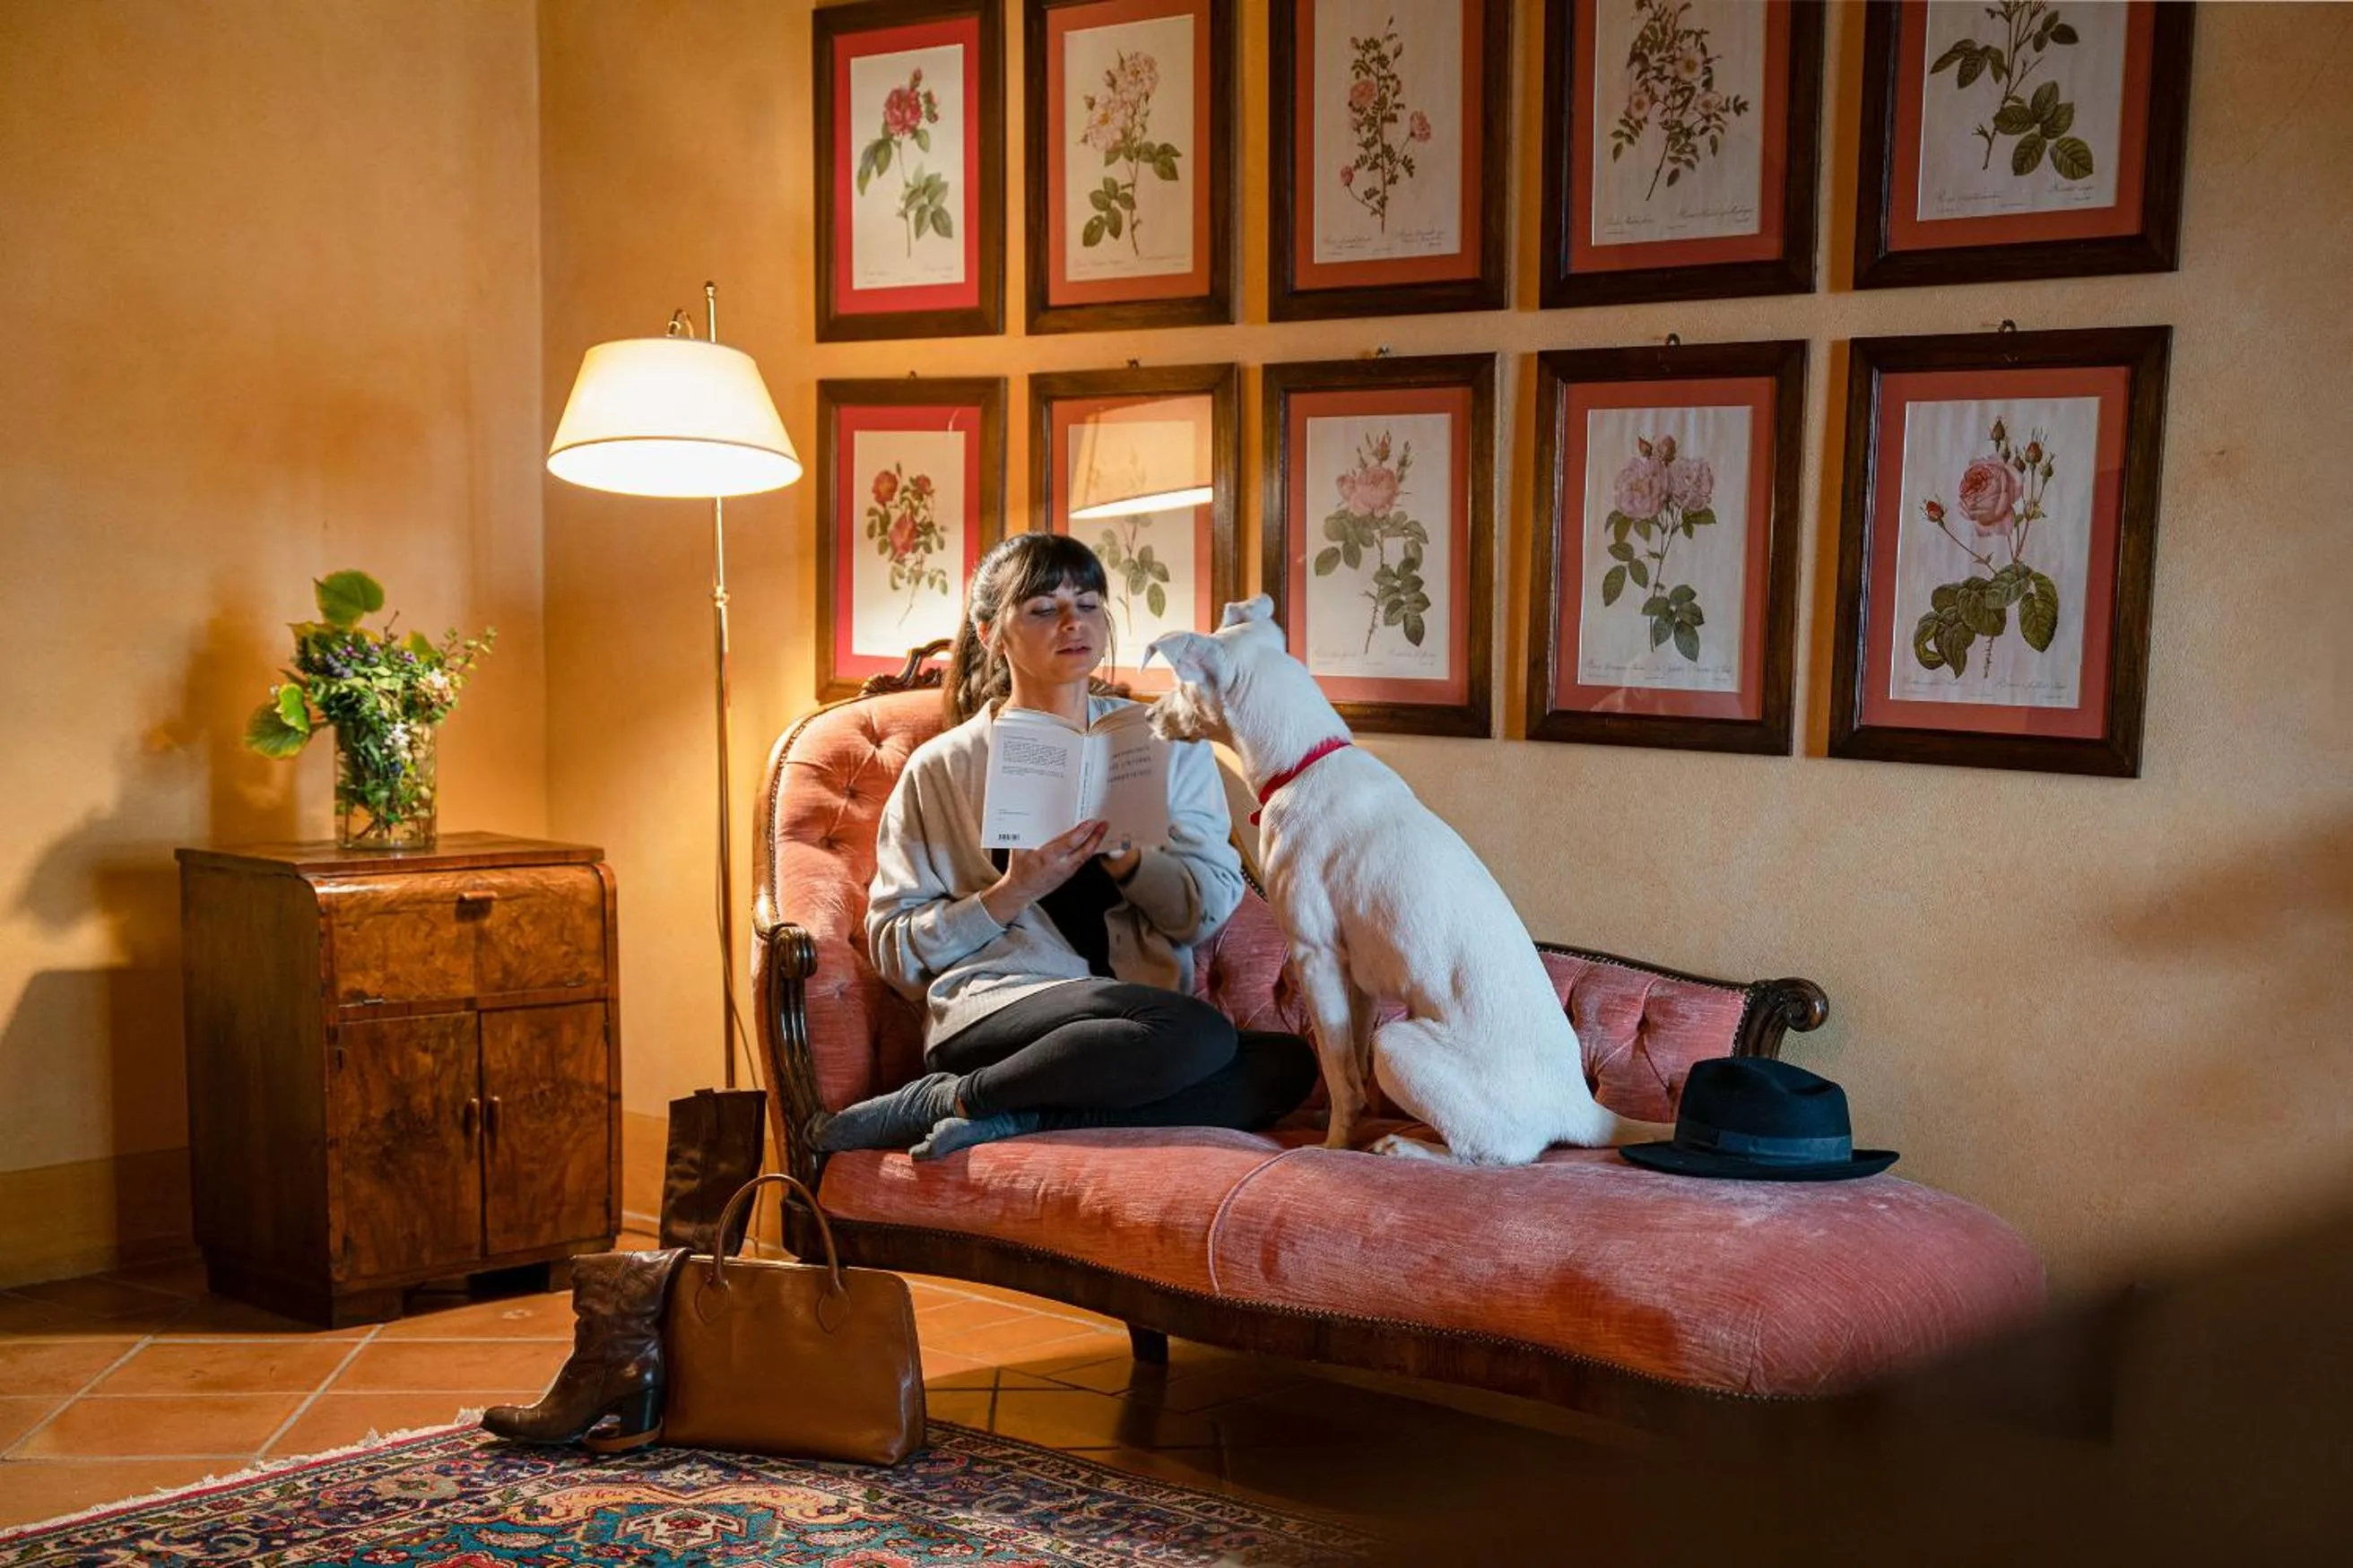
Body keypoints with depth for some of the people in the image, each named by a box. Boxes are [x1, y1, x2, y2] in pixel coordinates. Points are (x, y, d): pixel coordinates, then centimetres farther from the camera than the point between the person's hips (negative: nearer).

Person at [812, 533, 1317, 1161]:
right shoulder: (942, 768, 8)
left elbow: (1212, 910, 6)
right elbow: (895, 950, 5)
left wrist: (1121, 852, -11)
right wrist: (1011, 896, -9)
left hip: (1146, 1023, 4)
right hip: (994, 1009, -4)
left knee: (1288, 1063, -28)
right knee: (1197, 1033, -33)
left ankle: (1013, 1120, -22)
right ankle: (952, 1099, -17)